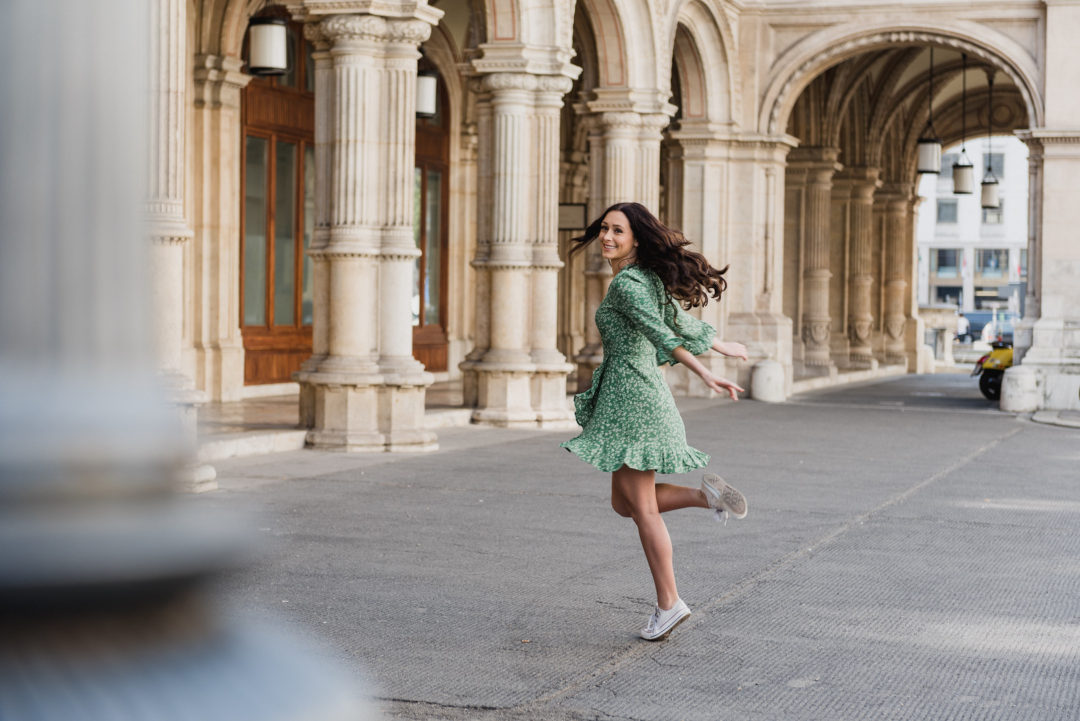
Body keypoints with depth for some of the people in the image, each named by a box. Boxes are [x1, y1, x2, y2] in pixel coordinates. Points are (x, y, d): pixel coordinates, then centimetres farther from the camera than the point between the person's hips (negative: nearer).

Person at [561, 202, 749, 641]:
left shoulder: (627, 283, -13)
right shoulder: (647, 278, 15)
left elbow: (663, 334, -24)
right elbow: (681, 321, 26)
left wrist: (704, 376, -31)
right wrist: (722, 347, 40)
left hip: (632, 397, -10)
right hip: (633, 394, 10)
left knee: (641, 506, -4)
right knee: (624, 503, 14)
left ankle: (668, 604, 2)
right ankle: (706, 495, 11)